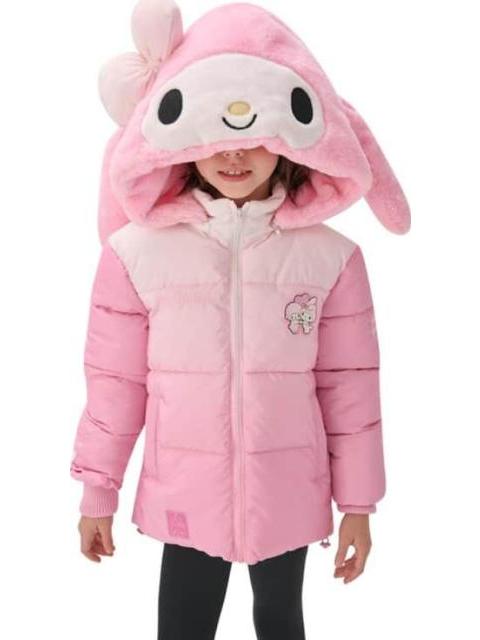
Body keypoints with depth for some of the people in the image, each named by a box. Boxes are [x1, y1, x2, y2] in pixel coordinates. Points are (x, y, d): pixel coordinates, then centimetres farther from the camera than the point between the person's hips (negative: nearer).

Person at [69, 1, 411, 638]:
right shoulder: (137, 252, -10)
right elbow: (114, 378, -3)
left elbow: (349, 383, -3)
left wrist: (358, 502, 2)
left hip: (289, 496, 1)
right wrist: (97, 489, 3)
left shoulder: (330, 257, -9)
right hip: (185, 496, 0)